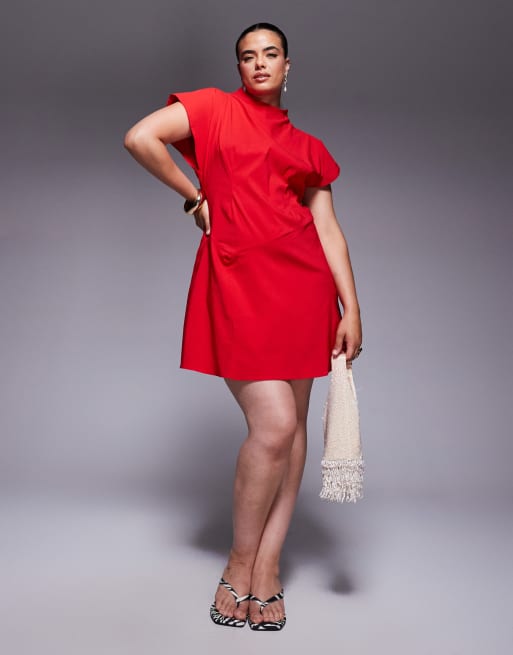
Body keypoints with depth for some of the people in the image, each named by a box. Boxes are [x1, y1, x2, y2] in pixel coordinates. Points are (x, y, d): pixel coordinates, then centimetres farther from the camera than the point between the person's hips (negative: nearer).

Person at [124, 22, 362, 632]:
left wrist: (351, 307, 2)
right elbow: (139, 138, -3)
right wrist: (195, 196, 2)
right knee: (273, 426, -13)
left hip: (302, 281, 4)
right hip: (238, 278, -4)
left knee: (291, 427, 2)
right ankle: (240, 565, 6)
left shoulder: (307, 146, 18)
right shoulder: (215, 109, 10)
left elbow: (328, 228, 10)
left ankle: (266, 569, 13)